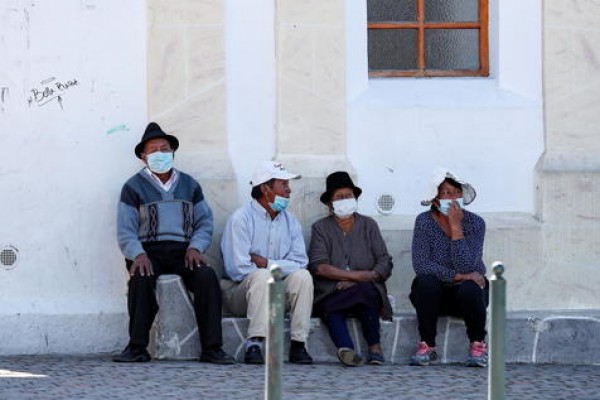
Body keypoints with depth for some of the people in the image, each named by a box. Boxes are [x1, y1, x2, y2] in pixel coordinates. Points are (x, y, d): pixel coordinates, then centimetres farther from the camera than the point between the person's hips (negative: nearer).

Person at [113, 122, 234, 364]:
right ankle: (137, 348, -29)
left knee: (207, 276, -28)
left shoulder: (189, 185, 19)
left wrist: (195, 247, -6)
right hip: (149, 251, -2)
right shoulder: (134, 187, 9)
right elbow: (125, 231, 1)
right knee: (141, 279, -36)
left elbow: (205, 222, 14)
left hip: (183, 251, 2)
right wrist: (138, 255, -18)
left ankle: (211, 348, -28)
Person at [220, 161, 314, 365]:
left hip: (277, 293, 5)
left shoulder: (290, 222, 10)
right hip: (240, 291, -5)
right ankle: (253, 346, -38)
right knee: (262, 277, -34)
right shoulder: (241, 218, -9)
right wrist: (267, 270, -8)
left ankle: (298, 345, -24)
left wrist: (267, 263, -16)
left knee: (302, 276, -22)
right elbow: (237, 268, -17)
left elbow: (299, 262, -4)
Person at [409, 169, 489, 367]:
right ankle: (427, 346, -20)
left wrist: (456, 225, -23)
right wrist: (457, 276, -25)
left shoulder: (475, 223, -10)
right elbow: (420, 264, -20)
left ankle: (478, 344, -13)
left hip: (468, 292, 0)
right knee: (426, 283, -33)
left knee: (469, 289, -34)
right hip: (435, 294, 0)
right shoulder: (424, 222, -9)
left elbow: (465, 266, -23)